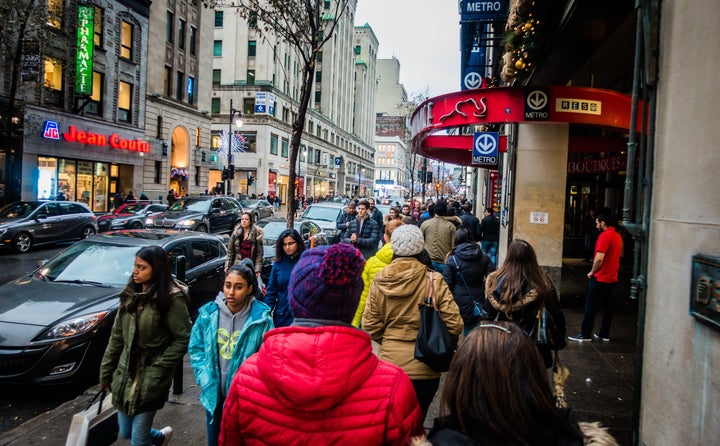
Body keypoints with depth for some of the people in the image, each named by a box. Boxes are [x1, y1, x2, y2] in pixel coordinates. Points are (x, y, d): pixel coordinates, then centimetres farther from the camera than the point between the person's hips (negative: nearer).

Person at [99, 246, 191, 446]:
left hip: (150, 379, -7)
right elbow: (117, 336, 8)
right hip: (125, 373, 7)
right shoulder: (131, 294, 3)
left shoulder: (171, 298, -17)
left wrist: (159, 368, -17)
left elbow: (183, 338, -15)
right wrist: (106, 371, 11)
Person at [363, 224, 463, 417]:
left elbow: (370, 327, -4)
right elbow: (455, 325, -12)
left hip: (390, 364, 2)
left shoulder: (379, 281, -6)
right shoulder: (434, 281, -12)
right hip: (424, 367, -1)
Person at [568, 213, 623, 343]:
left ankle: (585, 335, 2)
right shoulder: (617, 236, 10)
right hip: (612, 277, 8)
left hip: (600, 278, -8)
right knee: (607, 307, 12)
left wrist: (592, 272, -9)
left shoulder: (604, 236, -17)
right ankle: (604, 334, 17)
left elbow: (599, 258, -23)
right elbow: (614, 256, 16)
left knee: (591, 306, -2)